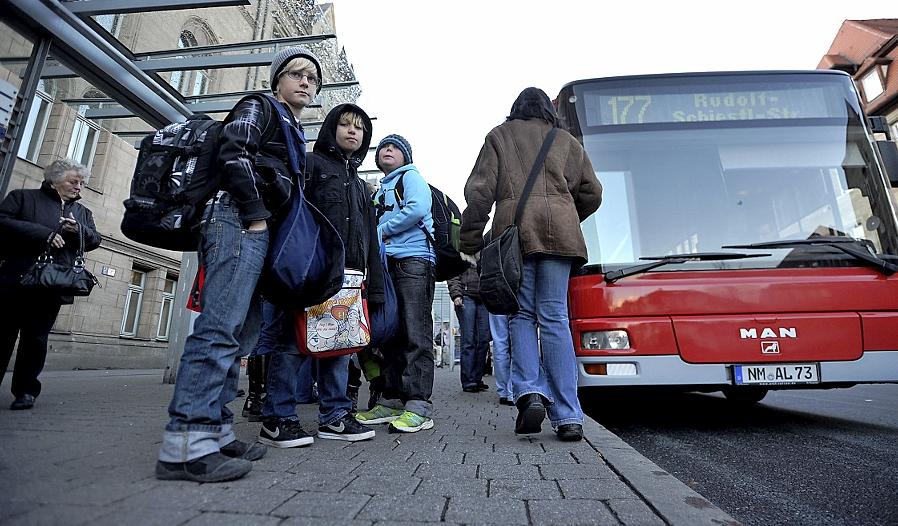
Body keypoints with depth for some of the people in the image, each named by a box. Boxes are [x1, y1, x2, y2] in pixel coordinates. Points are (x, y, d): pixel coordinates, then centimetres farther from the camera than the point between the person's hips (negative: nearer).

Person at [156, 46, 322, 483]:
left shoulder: (296, 133, 30)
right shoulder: (260, 107, 7)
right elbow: (234, 154, -11)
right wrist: (256, 215, -15)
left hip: (261, 230, 9)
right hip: (241, 222, -9)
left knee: (240, 333, 4)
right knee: (221, 327, -17)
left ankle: (214, 431, 9)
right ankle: (187, 443, -15)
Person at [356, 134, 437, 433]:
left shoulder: (411, 176, 7)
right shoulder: (381, 189, 29)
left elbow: (418, 209, -12)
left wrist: (382, 230, -5)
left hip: (414, 260, -8)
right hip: (387, 264, 8)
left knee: (415, 333, -11)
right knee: (391, 333, 7)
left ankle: (418, 404, -9)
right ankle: (392, 401, 14)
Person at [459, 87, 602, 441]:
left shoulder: (499, 136, 18)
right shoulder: (567, 141, 24)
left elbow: (479, 191, 6)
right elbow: (591, 193, 19)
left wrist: (469, 242, 7)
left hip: (515, 227, -1)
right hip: (560, 230, 2)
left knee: (522, 314, 7)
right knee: (554, 317, -1)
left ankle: (529, 392, -10)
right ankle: (568, 417, -1)